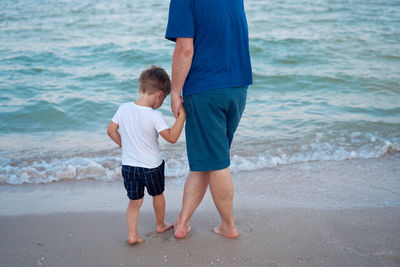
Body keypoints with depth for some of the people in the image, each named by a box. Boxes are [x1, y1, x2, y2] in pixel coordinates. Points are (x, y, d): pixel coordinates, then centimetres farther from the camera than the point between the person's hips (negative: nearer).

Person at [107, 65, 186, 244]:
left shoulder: (123, 108, -6)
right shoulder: (154, 116, -22)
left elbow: (111, 131, 3)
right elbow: (172, 137, -24)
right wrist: (181, 115, -21)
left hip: (128, 165, 3)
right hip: (151, 167, -3)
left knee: (134, 201, 14)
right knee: (158, 195, 22)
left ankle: (132, 233, 3)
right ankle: (160, 225, 41)